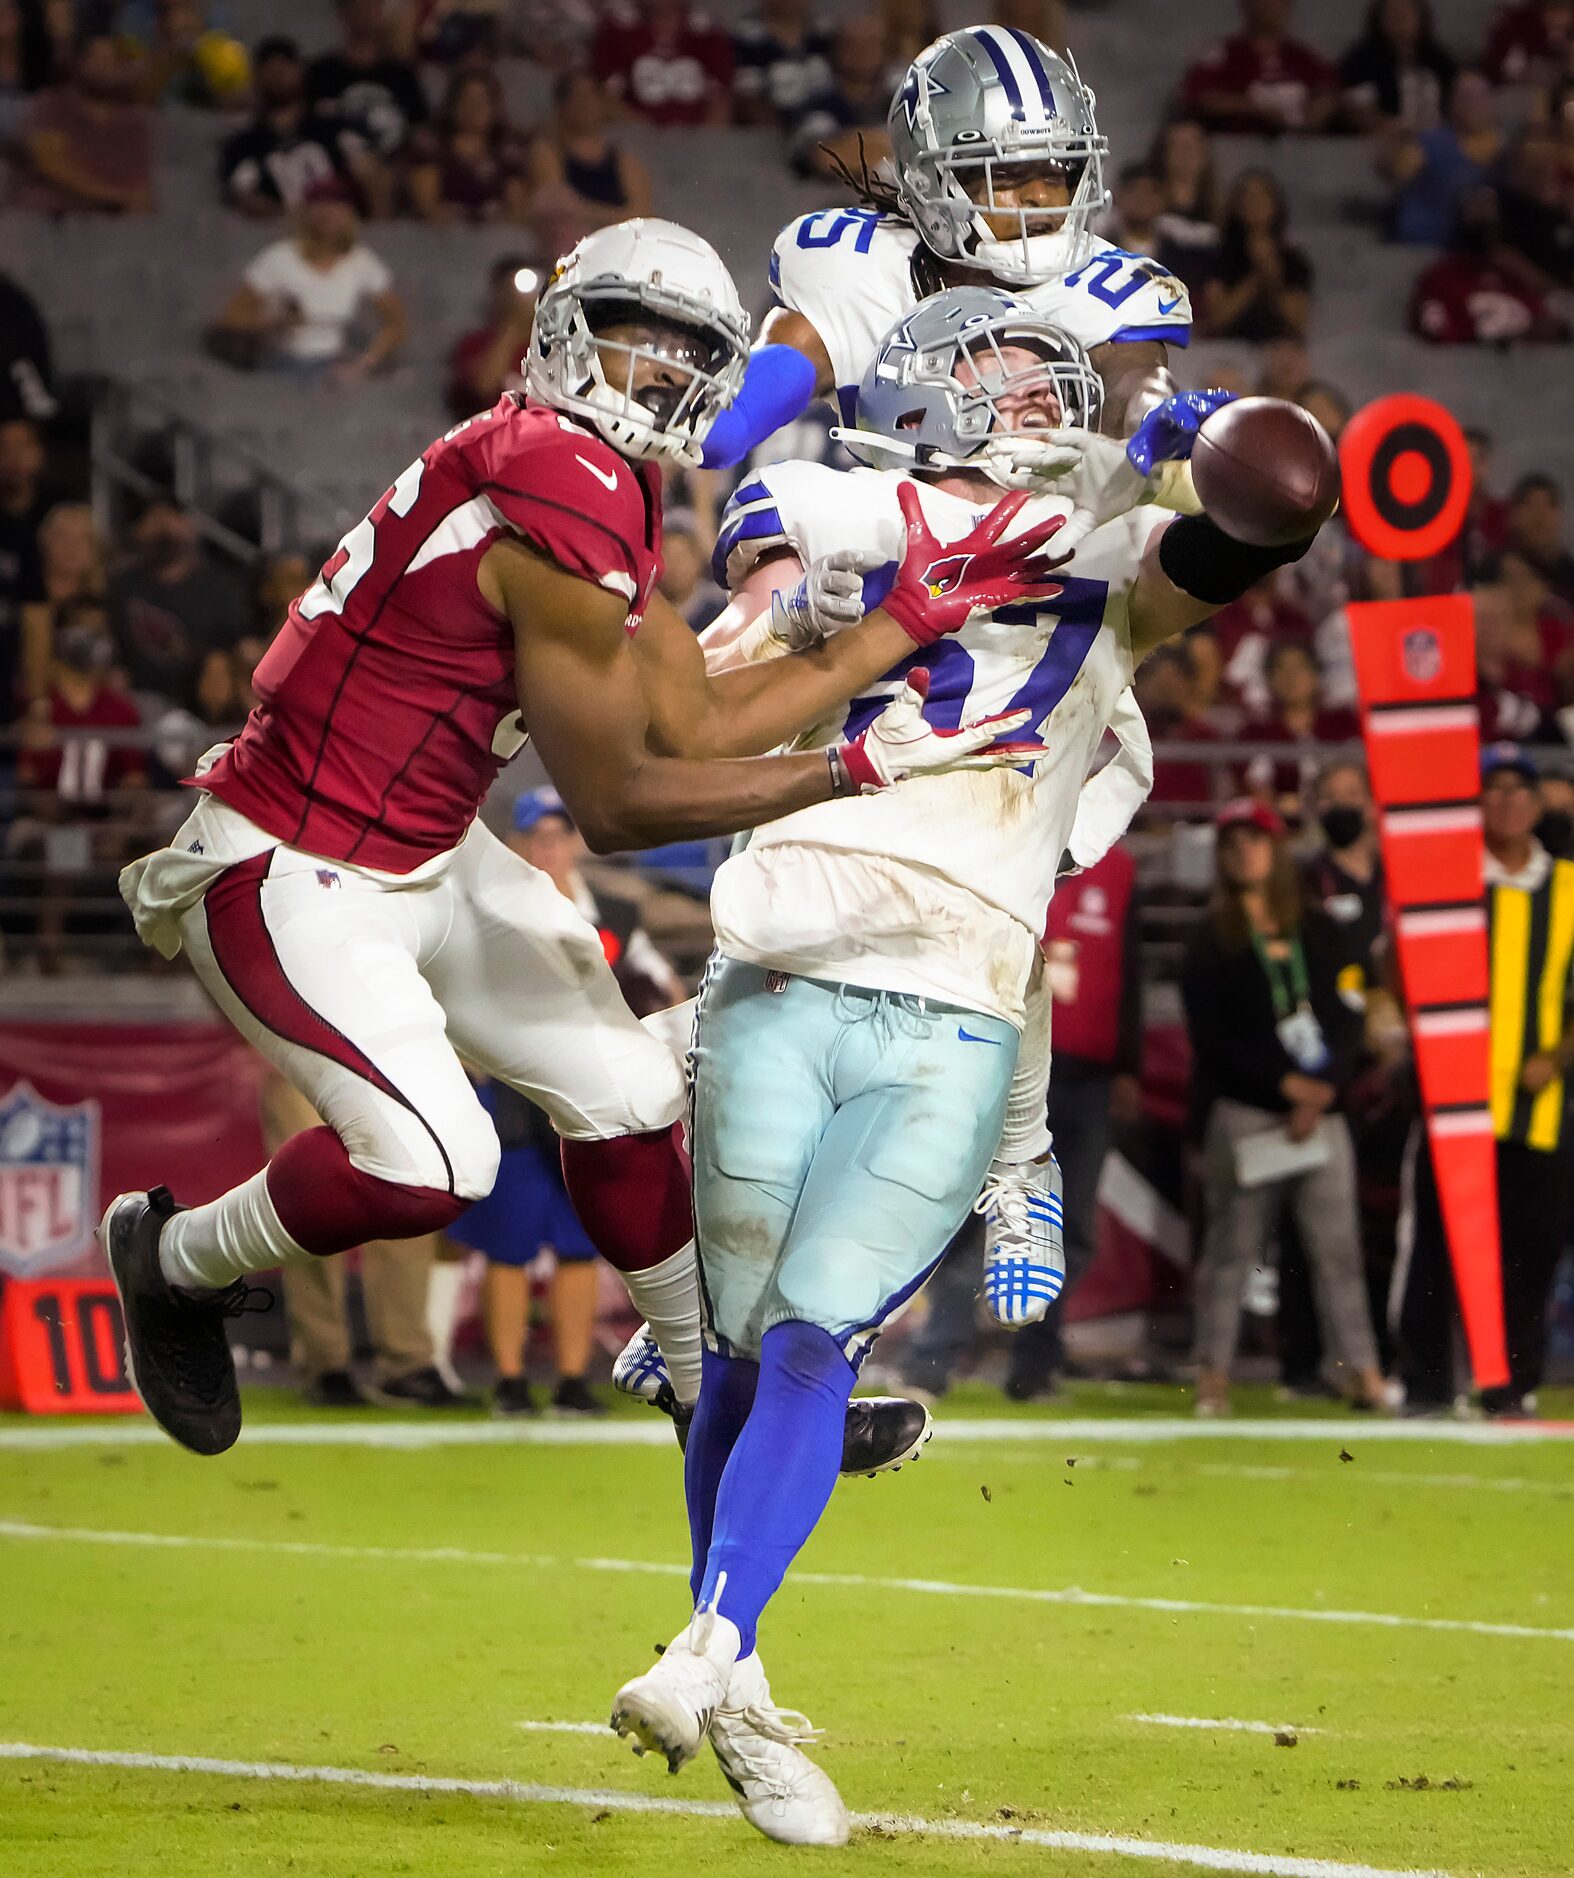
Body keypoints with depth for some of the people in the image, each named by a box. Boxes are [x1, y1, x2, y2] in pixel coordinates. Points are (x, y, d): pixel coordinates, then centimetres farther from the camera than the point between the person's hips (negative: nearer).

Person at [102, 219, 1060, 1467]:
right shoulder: (564, 504, -25)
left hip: (425, 858, 11)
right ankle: (175, 1260, 4)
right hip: (291, 881, -11)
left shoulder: (610, 489, 6)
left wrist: (907, 624, 4)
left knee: (624, 1093, 14)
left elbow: (696, 727, 4)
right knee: (430, 1162, -24)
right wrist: (859, 768, -19)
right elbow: (617, 803, -21)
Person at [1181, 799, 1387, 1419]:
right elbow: (1212, 1035, -4)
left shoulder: (1316, 934, 14)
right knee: (1233, 1244, -4)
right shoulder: (1210, 942, 5)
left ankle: (1362, 1372, -5)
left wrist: (1323, 1089, -8)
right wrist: (1284, 1082, -12)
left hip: (1320, 1108, 2)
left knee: (1337, 1245, -3)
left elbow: (1348, 1020, 9)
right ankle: (1213, 1373, -1)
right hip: (1242, 1113, -2)